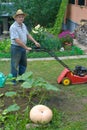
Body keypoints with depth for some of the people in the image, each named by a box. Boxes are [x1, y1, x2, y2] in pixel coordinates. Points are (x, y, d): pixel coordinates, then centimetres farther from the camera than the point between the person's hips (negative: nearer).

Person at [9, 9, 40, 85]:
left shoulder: (23, 25, 8)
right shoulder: (13, 27, -20)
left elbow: (28, 35, 18)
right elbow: (17, 40, -25)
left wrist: (35, 42, 9)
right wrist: (26, 47, -23)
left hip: (23, 47, 9)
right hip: (16, 48, -8)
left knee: (23, 64, 17)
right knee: (15, 65, 1)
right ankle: (13, 81, 12)